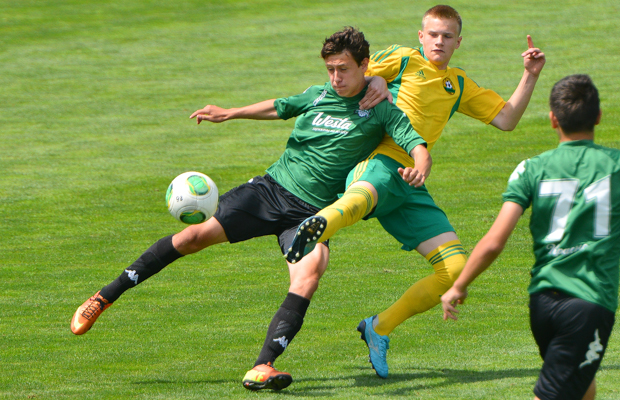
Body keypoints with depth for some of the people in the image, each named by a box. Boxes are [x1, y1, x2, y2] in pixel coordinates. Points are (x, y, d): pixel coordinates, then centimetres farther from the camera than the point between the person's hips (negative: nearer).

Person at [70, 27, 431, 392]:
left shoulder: (382, 112, -4)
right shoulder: (317, 96, 8)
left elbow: (420, 148, -16)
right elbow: (280, 107, 27)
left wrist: (419, 169, -38)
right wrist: (231, 113, 23)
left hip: (312, 213, -2)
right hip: (272, 188, 2)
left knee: (309, 276, -31)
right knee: (198, 235, -12)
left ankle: (261, 368, -37)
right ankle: (105, 297, -1)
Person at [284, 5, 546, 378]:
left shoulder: (460, 85, 26)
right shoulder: (402, 60, 11)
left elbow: (506, 119, 25)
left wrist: (531, 76, 13)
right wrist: (374, 80, -8)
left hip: (412, 184, 6)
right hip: (380, 164, -6)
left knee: (456, 269, -5)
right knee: (362, 197, -44)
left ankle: (380, 328, 8)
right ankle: (317, 228, -79)